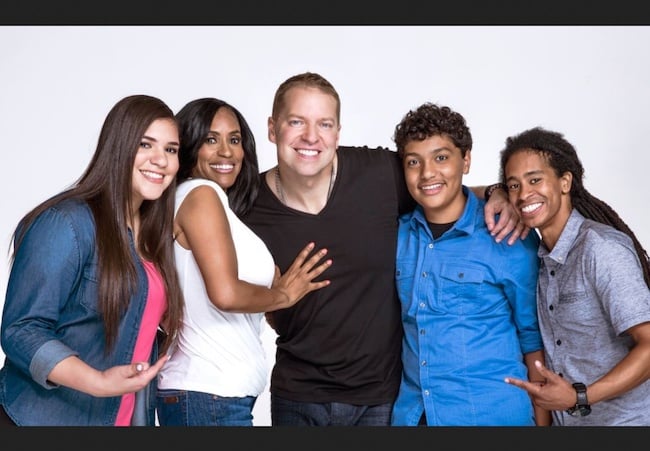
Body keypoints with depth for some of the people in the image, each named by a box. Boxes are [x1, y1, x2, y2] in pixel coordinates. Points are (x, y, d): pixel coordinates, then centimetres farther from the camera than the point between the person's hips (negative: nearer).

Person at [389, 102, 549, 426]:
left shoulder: (510, 240, -10)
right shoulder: (398, 235, 0)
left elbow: (534, 339, -4)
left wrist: (542, 421, -4)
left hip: (493, 414, -3)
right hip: (411, 413, 4)